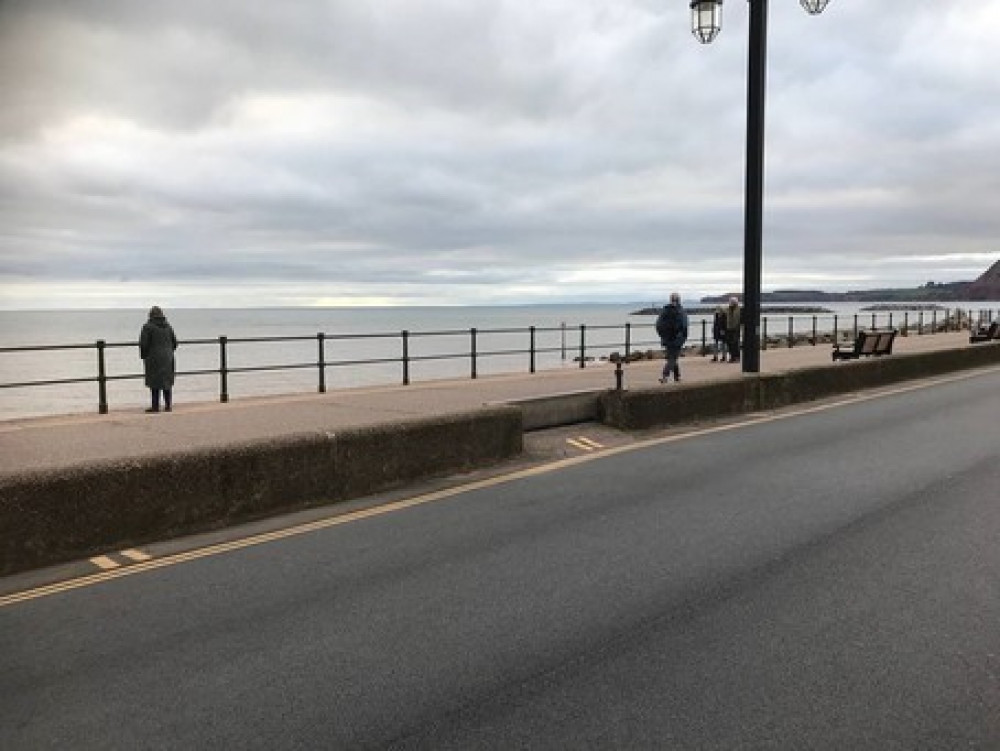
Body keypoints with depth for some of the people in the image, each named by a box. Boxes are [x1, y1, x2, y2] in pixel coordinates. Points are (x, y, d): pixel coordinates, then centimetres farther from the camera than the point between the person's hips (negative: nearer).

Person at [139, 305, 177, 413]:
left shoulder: (148, 327, -9)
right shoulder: (167, 326, 6)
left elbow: (144, 343, -11)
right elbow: (174, 343, 10)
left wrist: (143, 356, 3)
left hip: (154, 358, -5)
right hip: (167, 358, 5)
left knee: (155, 382, 0)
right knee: (167, 381, 10)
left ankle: (155, 406, 1)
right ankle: (168, 405, 12)